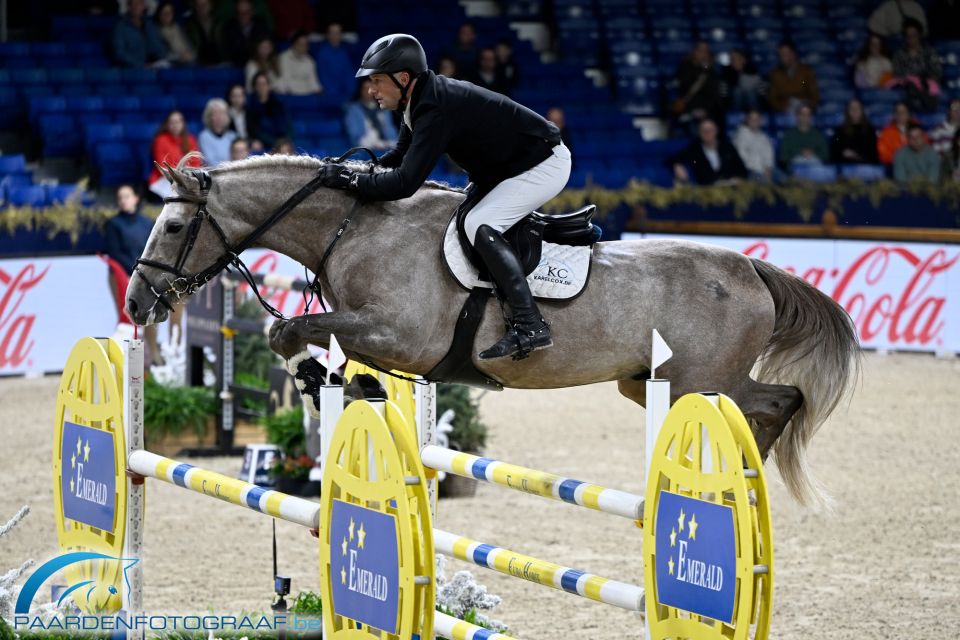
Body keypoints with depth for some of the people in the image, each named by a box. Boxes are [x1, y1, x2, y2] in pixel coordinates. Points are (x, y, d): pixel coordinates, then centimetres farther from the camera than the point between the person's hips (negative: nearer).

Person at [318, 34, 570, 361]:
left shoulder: (436, 108, -29)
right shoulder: (421, 99, 1)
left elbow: (405, 183, -34)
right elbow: (400, 157, 14)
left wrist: (350, 179, -26)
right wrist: (351, 167, -2)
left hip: (544, 163, -11)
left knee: (480, 225, -23)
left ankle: (529, 325, -28)